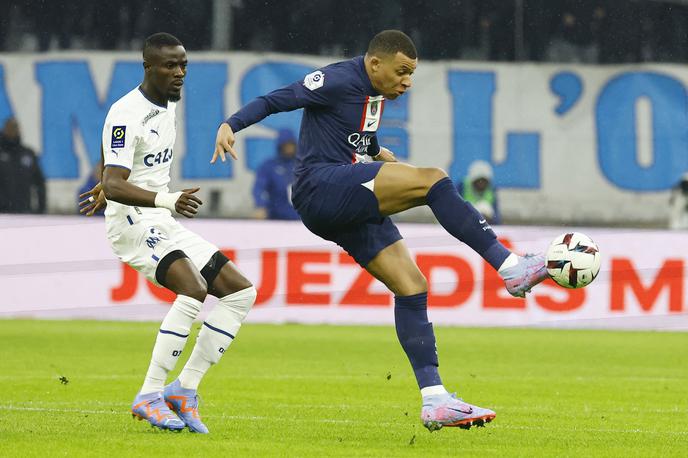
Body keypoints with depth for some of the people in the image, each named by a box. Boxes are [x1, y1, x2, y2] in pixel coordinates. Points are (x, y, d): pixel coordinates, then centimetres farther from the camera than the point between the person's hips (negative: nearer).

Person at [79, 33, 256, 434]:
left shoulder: (168, 103, 10)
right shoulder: (127, 114, -18)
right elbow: (114, 186, -30)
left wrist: (106, 189, 42)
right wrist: (166, 200, -44)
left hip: (165, 224, 10)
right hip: (132, 222, -10)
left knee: (241, 292, 2)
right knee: (194, 288, -30)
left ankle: (185, 388, 2)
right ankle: (149, 397, -25)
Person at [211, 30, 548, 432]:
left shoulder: (377, 92, 16)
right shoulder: (339, 81, -11)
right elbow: (275, 100, -15)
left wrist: (377, 151, 22)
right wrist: (231, 125, -28)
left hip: (350, 208, 10)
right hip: (320, 187, -10)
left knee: (411, 286, 1)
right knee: (432, 180, -24)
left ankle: (435, 402, 1)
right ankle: (512, 269, -25)